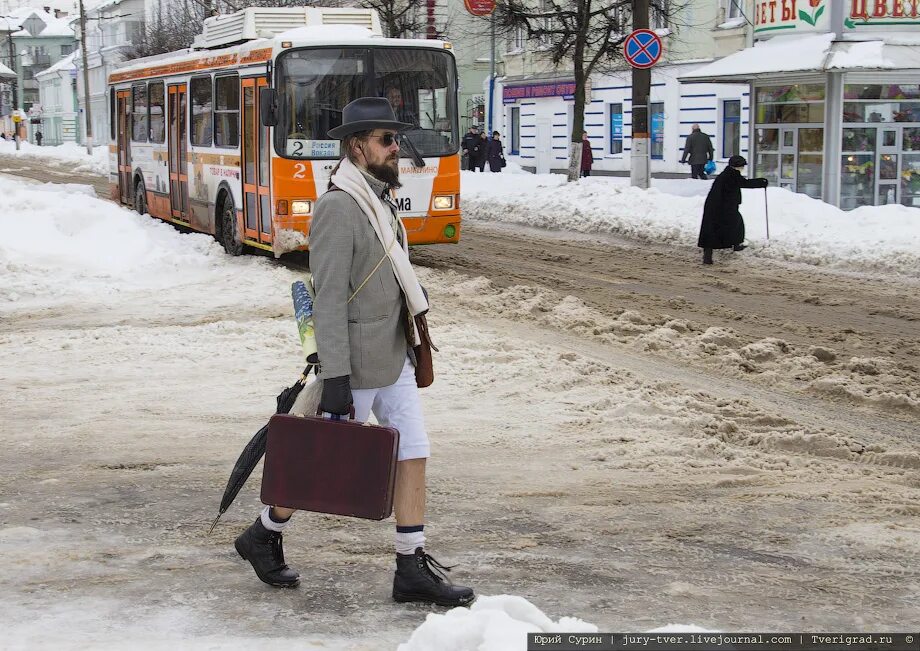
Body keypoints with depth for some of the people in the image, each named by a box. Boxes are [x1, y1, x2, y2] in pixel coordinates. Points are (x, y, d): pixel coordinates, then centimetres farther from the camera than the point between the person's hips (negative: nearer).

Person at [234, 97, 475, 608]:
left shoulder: (380, 199, 10)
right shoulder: (338, 208, -19)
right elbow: (328, 298, -22)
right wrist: (336, 379, -24)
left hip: (394, 355, 8)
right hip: (357, 363, -8)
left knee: (414, 453, 5)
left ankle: (413, 569, 10)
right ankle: (265, 536, 27)